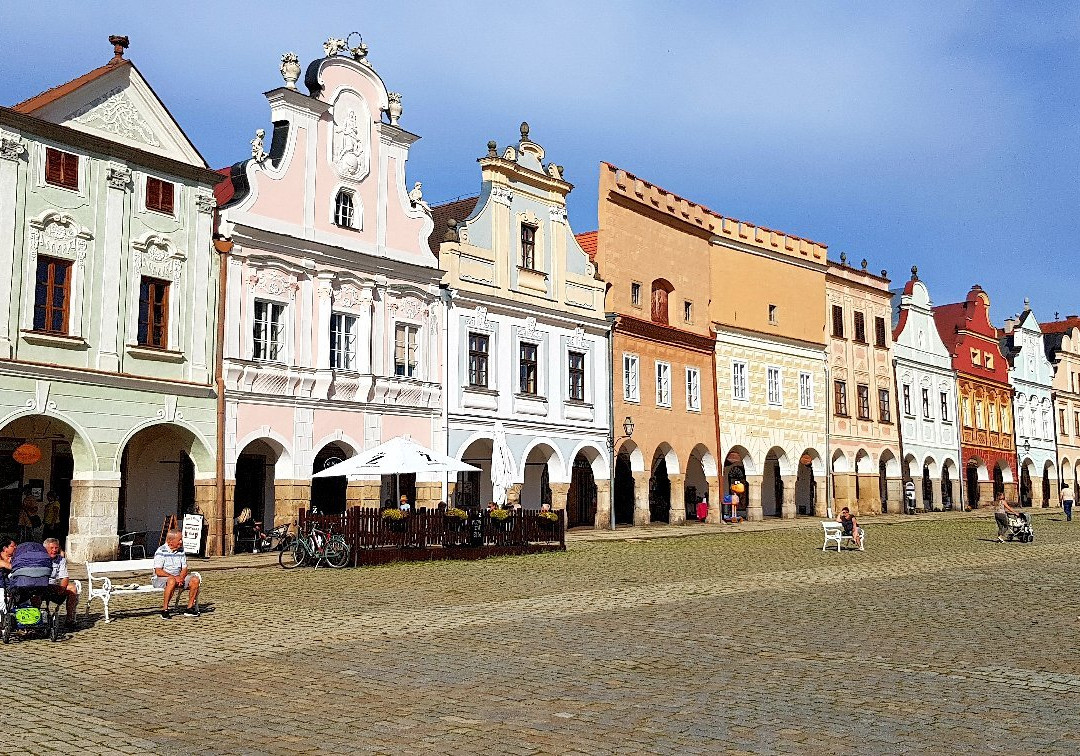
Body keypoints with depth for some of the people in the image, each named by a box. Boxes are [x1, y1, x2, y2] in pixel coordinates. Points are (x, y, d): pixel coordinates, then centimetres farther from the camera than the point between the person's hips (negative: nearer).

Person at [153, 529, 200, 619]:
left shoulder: (181, 550, 9)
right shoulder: (161, 551, -12)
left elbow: (184, 569, 8)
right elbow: (158, 571, -19)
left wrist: (181, 577, -14)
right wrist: (173, 577, -26)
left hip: (177, 577, 7)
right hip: (161, 579, -6)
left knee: (195, 579, -14)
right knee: (172, 581, -39)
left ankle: (190, 608, -6)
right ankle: (165, 609, -30)